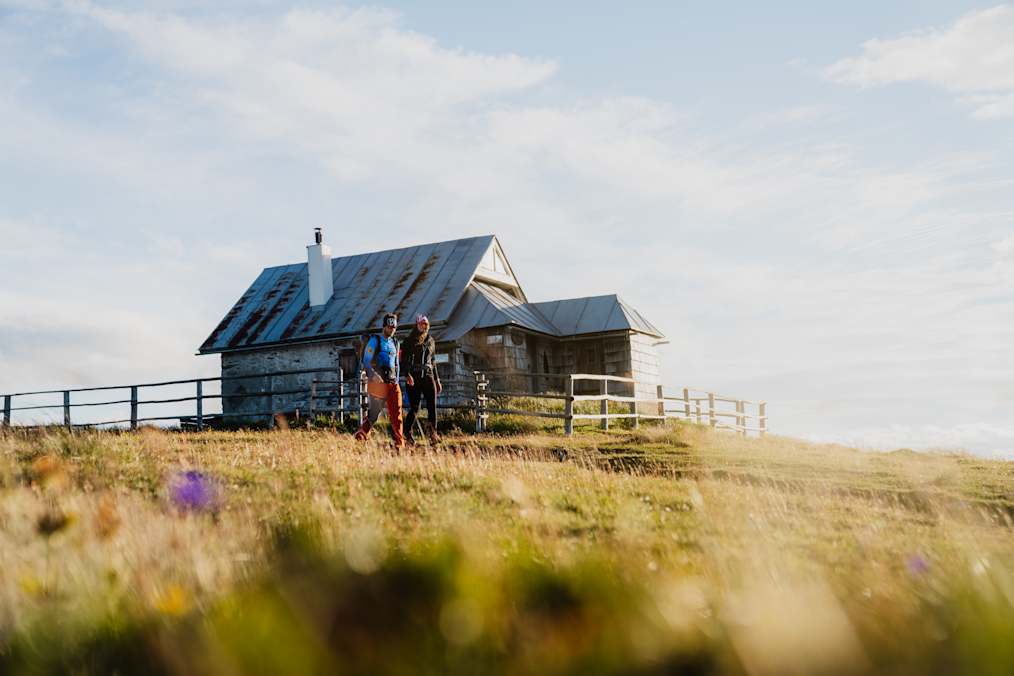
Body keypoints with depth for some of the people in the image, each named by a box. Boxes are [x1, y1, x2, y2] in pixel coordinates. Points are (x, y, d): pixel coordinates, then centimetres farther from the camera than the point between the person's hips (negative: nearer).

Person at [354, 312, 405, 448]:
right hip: (378, 381, -5)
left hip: (392, 382, 5)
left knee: (396, 412, -6)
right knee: (375, 411, 1)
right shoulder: (375, 340, -2)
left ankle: (399, 442, -7)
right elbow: (366, 361, -7)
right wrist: (374, 375, -20)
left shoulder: (395, 342, 17)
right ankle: (362, 434, 22)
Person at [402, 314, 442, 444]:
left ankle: (432, 431, -17)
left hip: (428, 376, 3)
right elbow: (405, 360, -5)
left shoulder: (431, 341, 16)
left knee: (432, 405, -15)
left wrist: (437, 379, 18)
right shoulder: (409, 341, 2)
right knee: (414, 408, -4)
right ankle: (407, 433, 15)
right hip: (414, 377, -3)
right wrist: (407, 375, -22)